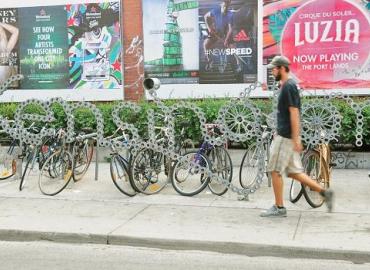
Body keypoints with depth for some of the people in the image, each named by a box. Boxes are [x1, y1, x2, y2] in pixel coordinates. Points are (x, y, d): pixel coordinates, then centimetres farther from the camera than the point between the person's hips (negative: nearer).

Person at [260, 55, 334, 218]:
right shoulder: (286, 86, 15)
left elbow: (294, 113, -20)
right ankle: (324, 192, 13)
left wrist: (296, 139, -21)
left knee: (275, 171, -2)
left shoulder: (288, 87, -15)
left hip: (286, 137, -10)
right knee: (293, 172, 12)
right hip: (284, 135, 10)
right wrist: (278, 132, 24)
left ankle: (279, 207, 8)